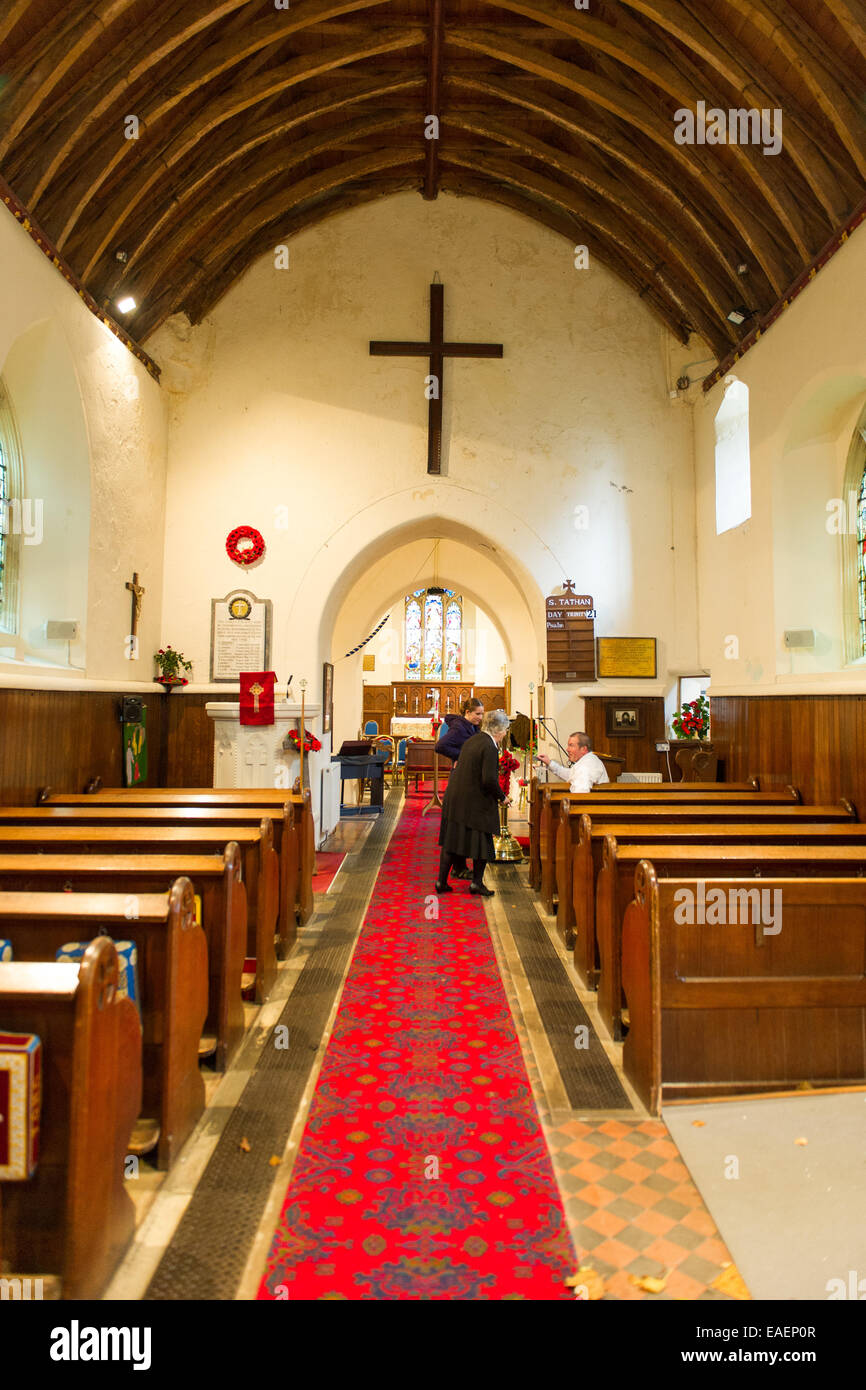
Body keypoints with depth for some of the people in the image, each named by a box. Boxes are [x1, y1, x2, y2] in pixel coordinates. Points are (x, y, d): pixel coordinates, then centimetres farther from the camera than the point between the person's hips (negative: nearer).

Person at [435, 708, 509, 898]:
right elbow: (489, 780, -23)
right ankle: (477, 882, 13)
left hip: (455, 799, 8)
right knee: (482, 842, 9)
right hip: (476, 802, -8)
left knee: (452, 841, 13)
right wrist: (502, 797, -7)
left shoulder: (471, 741, 10)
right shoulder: (489, 747, -16)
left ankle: (442, 882, 17)